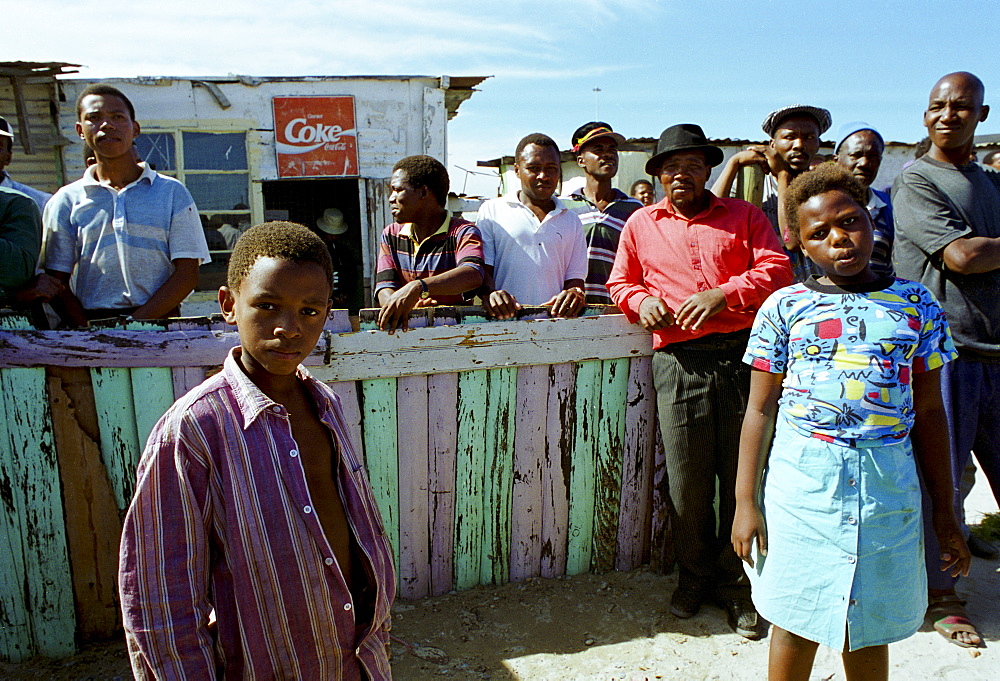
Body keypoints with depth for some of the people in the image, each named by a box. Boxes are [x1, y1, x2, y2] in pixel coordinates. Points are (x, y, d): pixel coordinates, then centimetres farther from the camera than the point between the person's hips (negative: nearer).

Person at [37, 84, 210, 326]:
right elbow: (57, 282, 10)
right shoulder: (66, 201, 13)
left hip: (158, 322, -1)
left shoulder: (172, 193, 9)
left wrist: (134, 323, -8)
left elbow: (187, 274, 3)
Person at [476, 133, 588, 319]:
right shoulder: (491, 211, 15)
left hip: (555, 320, 2)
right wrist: (489, 293, -14)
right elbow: (481, 269, 7)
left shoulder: (571, 221, 25)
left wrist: (576, 293, -2)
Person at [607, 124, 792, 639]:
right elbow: (620, 282, 22)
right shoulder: (641, 224, 19)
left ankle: (736, 582, 21)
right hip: (678, 360, 1)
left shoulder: (743, 215, 15)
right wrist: (641, 301, -1)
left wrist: (722, 295, -12)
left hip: (742, 354, 0)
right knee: (687, 478, 3)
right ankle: (694, 576, 25)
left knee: (742, 474, 3)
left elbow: (776, 269, 4)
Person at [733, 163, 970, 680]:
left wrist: (945, 511, 10)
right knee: (795, 620, 11)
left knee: (869, 626, 15)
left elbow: (930, 413, 8)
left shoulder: (916, 306, 4)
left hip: (888, 485, 2)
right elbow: (760, 409, 0)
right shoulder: (784, 307, -1)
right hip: (800, 481, -1)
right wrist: (745, 501, -2)